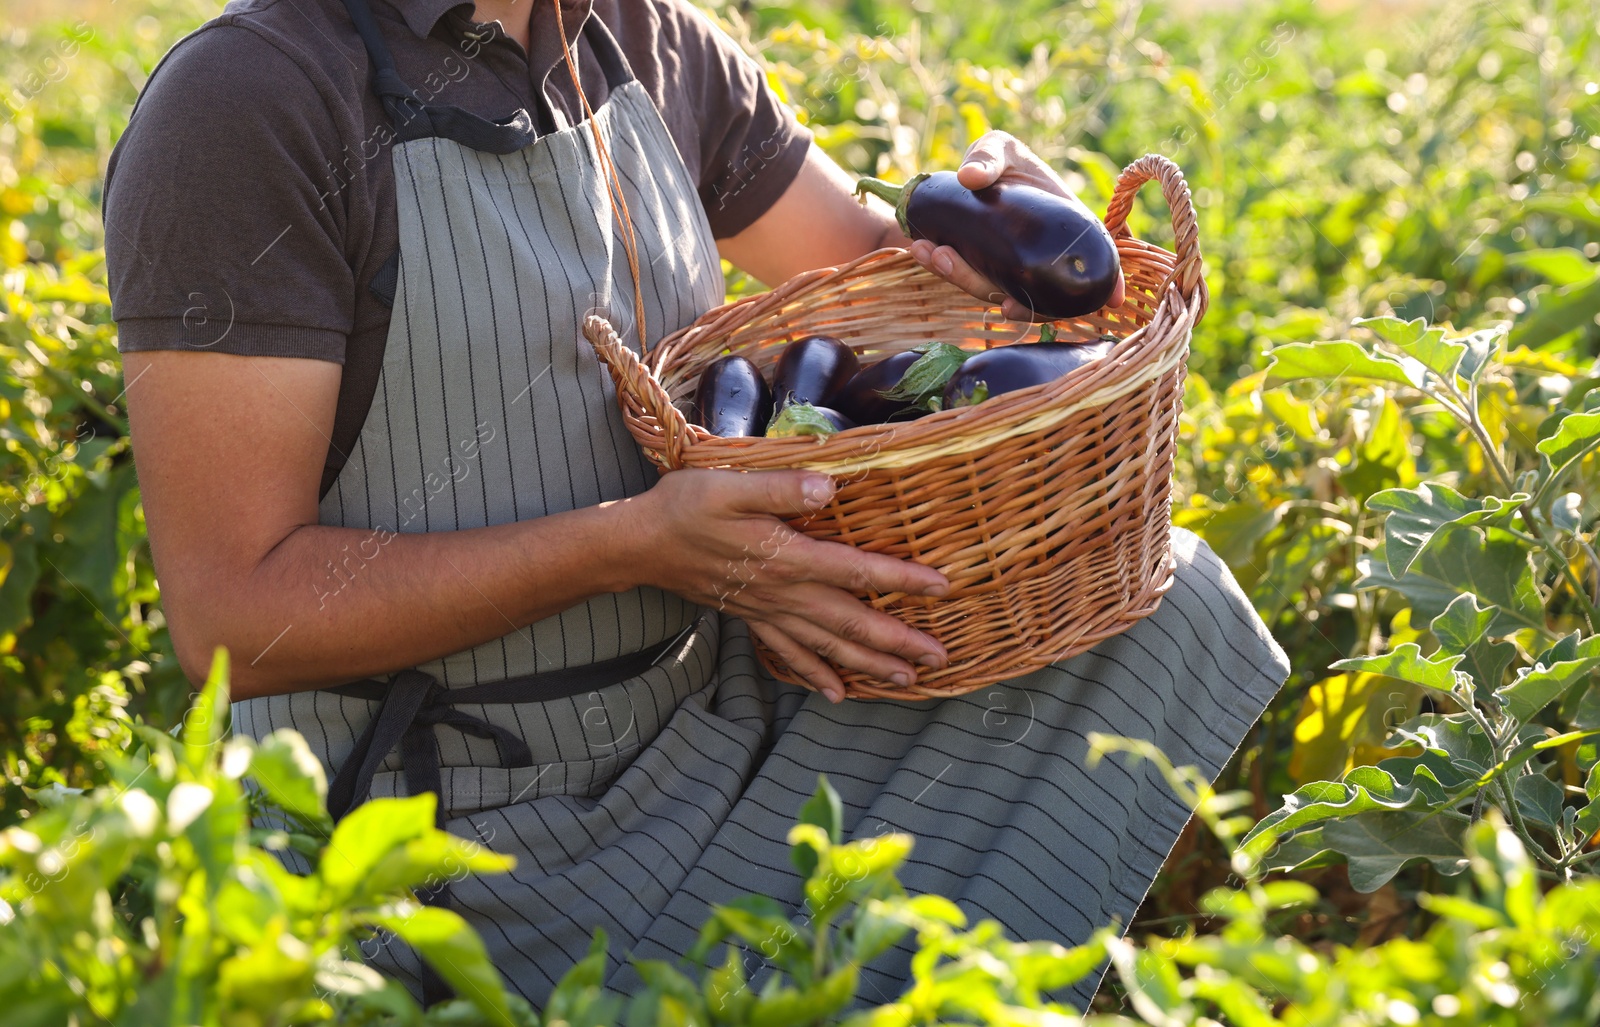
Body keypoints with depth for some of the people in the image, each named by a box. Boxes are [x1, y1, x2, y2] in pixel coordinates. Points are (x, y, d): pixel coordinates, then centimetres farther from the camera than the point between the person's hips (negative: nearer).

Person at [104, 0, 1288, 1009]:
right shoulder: (244, 102, -19)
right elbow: (232, 614, -21)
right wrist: (632, 541, -28)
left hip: (717, 722, 7)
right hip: (472, 846, -7)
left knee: (1164, 605, -1)